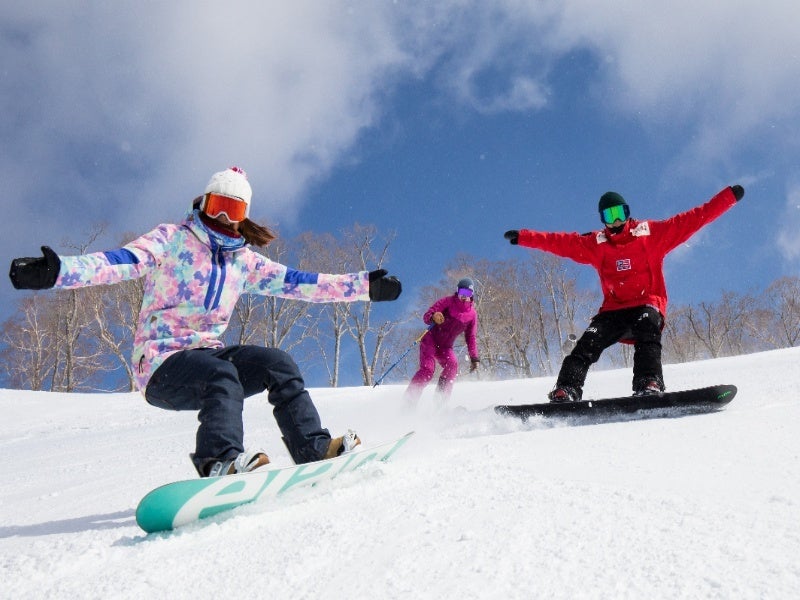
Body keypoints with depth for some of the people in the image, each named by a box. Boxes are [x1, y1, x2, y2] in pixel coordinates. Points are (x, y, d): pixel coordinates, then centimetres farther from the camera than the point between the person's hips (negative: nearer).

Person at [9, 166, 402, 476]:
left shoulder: (244, 261, 12)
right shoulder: (171, 239, -1)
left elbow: (296, 283, 10)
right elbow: (124, 261, -17)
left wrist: (364, 286, 7)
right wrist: (58, 271, -36)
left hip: (207, 353, 5)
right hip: (160, 361, -5)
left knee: (278, 364, -17)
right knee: (223, 375, -34)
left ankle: (313, 448, -17)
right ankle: (219, 462, -49)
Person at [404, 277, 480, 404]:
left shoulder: (472, 314, 5)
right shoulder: (447, 301, -7)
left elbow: (471, 337, 13)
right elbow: (426, 316, -14)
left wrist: (474, 358, 6)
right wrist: (433, 317, -39)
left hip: (445, 347, 4)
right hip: (430, 340, -4)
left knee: (452, 365, -27)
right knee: (427, 369, -23)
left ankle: (439, 400, -26)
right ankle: (409, 401, -20)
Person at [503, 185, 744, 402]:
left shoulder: (652, 233, 6)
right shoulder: (594, 244, 12)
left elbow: (694, 218, 6)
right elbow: (559, 242, 12)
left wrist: (729, 196, 2)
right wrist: (522, 237, 8)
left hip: (647, 305, -2)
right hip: (614, 308, 2)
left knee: (647, 334, -34)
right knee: (587, 344, -19)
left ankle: (649, 386, -47)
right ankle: (565, 392, -28)